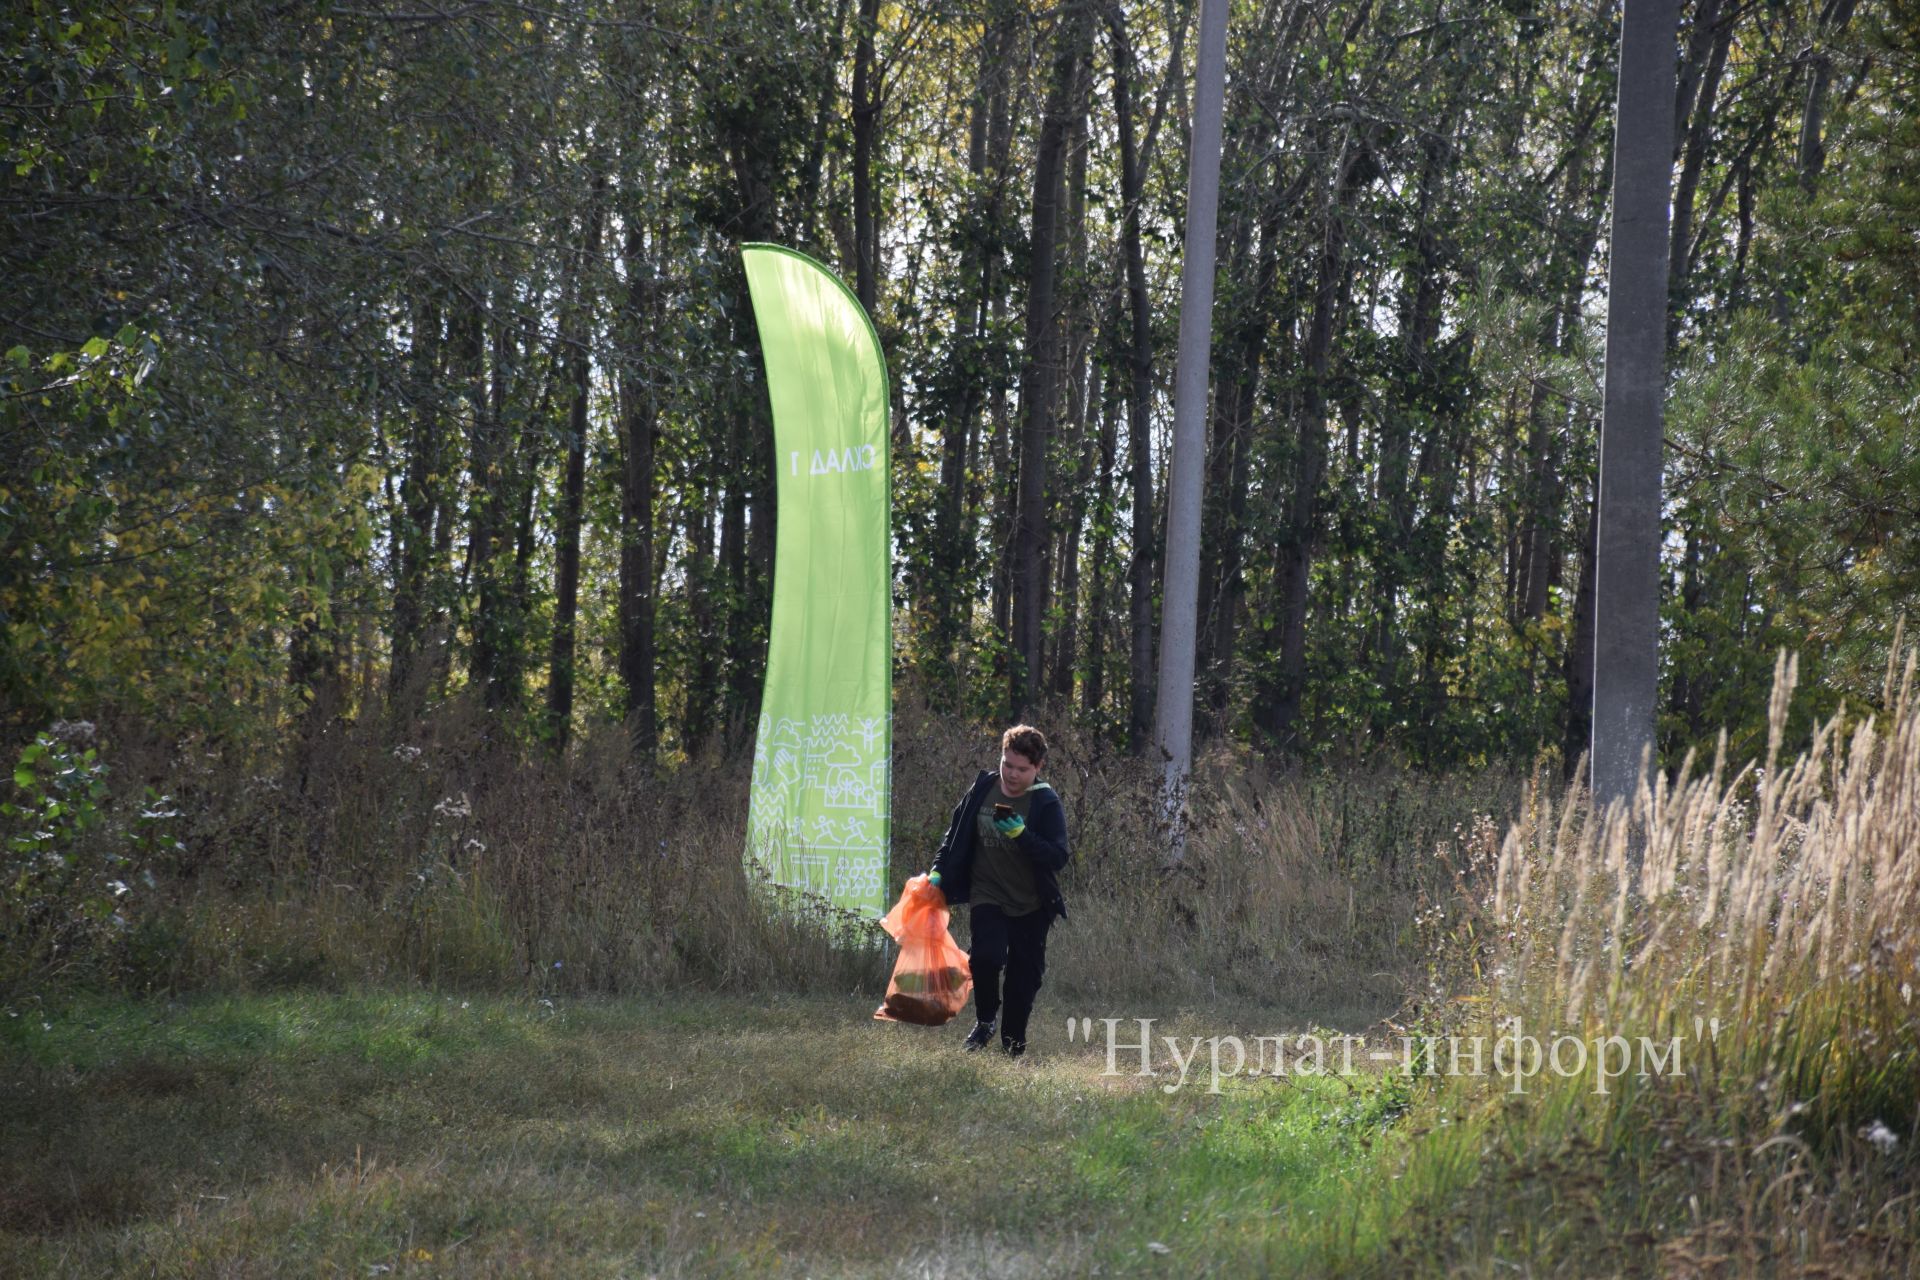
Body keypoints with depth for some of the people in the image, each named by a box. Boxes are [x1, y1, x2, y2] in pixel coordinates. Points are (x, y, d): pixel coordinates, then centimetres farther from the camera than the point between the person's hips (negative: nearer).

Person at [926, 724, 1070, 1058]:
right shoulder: (982, 789, -1)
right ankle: (984, 1020, 4)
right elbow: (957, 833, 13)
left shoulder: (1047, 803, -11)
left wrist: (1021, 835, -30)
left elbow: (1059, 856, -18)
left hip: (1031, 905, -1)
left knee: (1024, 975, 5)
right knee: (986, 956, -22)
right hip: (988, 896, 1)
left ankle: (1013, 1043, 25)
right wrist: (939, 870, 4)